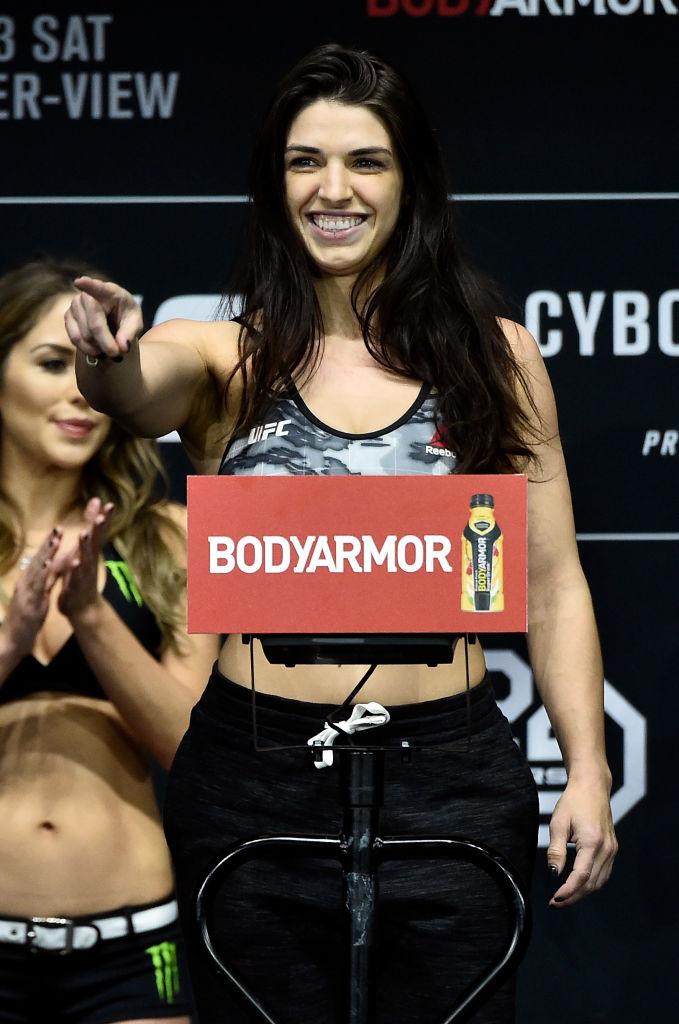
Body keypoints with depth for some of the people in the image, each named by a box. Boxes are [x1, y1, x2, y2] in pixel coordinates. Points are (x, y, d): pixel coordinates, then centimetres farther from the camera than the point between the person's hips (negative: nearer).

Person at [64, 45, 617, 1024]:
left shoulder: (496, 358, 6)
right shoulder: (227, 359, 3)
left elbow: (552, 584, 6)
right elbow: (138, 387, -21)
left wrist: (588, 767, -3)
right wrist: (107, 355, -44)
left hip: (448, 780, 0)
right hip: (253, 784, 0)